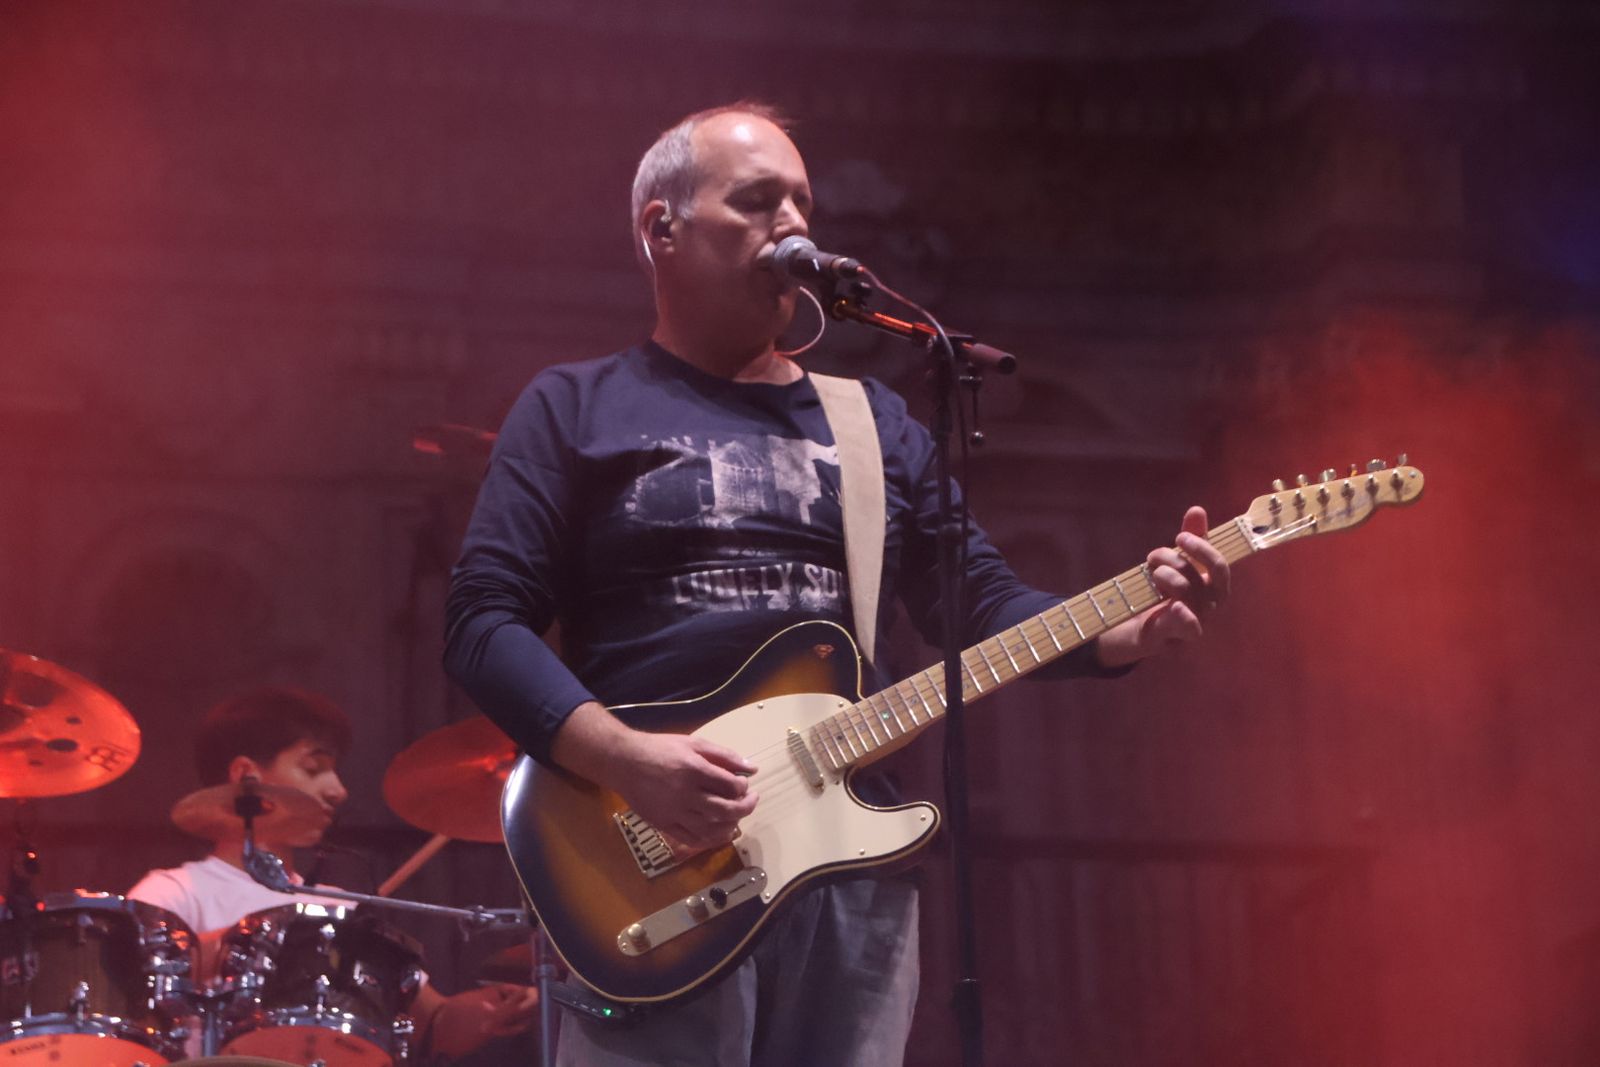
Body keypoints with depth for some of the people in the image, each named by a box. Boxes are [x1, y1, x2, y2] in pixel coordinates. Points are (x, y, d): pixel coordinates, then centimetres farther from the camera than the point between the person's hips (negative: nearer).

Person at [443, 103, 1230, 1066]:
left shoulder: (874, 423, 20)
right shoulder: (577, 409, 6)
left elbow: (982, 597, 14)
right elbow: (484, 621, -3)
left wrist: (1130, 630, -6)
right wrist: (626, 759, -19)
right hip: (652, 873, -4)